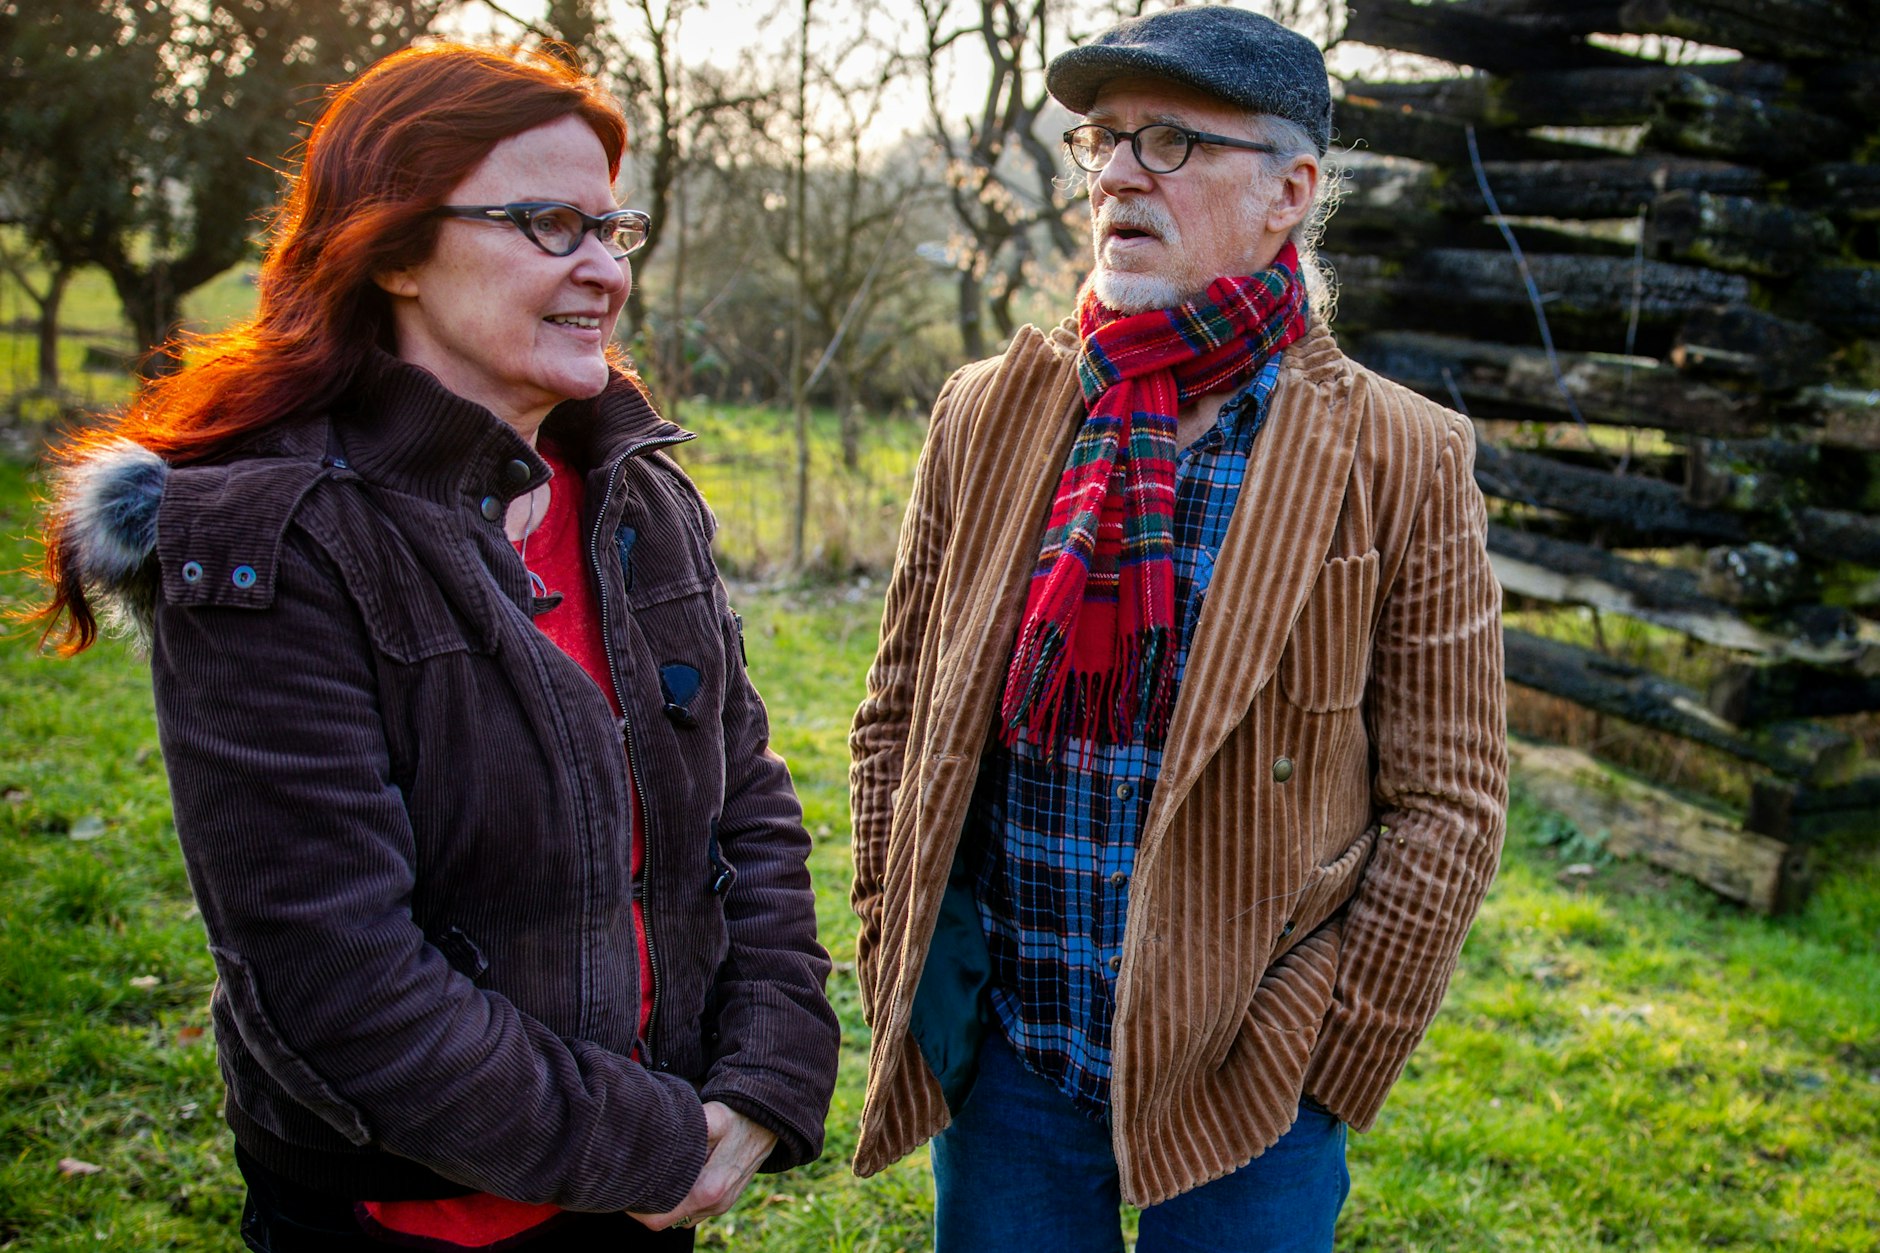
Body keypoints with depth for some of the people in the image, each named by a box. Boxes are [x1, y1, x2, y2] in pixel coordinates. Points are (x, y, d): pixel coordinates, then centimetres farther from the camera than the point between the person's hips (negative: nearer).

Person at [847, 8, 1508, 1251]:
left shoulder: (1402, 462, -8)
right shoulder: (986, 416, 0)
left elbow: (1449, 801, -6)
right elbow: (897, 720, 6)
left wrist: (1327, 1062, -8)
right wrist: (904, 962, 2)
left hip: (1241, 1087, -2)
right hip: (1002, 1049, 3)